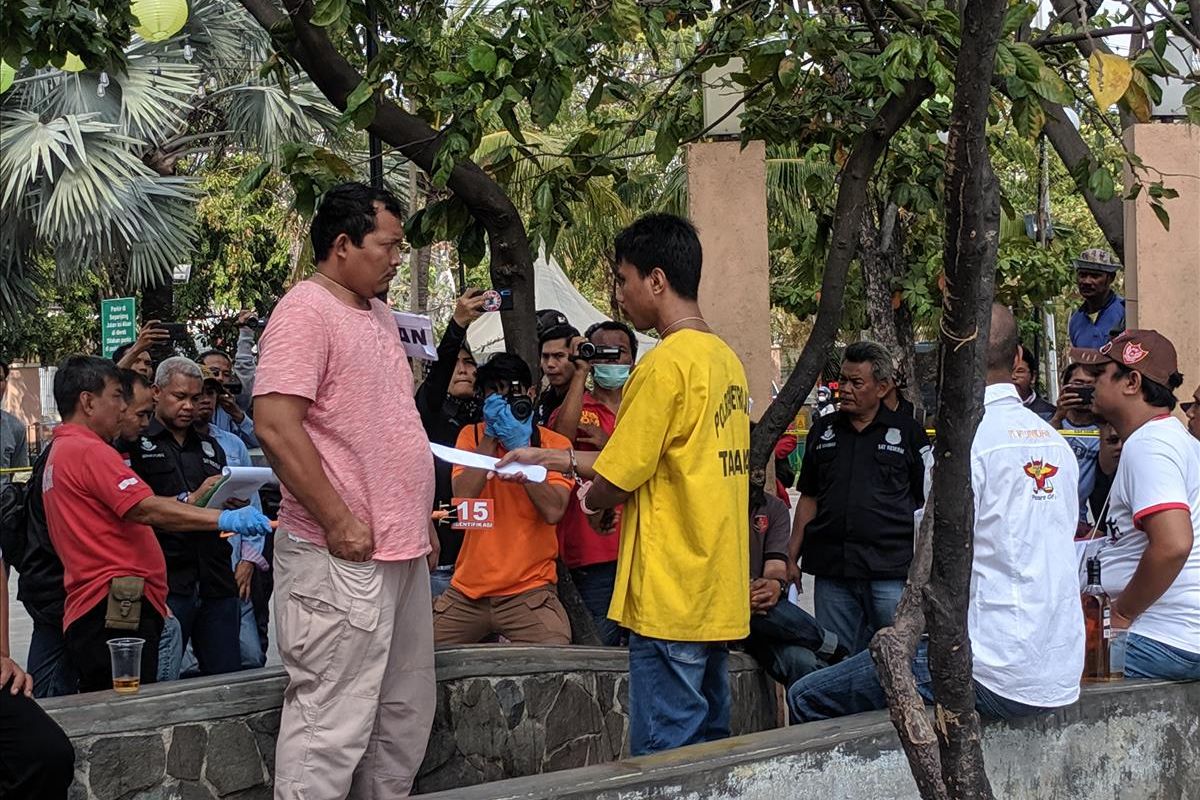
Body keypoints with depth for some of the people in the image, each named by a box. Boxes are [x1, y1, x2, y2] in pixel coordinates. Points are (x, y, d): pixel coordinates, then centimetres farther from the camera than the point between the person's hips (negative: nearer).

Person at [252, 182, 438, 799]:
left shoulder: (378, 315, 18)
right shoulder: (306, 311, -12)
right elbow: (275, 425, -21)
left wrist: (419, 518, 21)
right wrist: (339, 521, -21)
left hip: (401, 551, 10)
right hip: (341, 557, -10)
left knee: (405, 714, 14)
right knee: (331, 724, -8)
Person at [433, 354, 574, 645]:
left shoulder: (555, 444, 2)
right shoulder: (472, 435, 9)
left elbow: (553, 511, -15)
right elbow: (462, 496, -8)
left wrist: (521, 448, -15)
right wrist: (491, 438, -10)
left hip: (529, 587, -3)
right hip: (468, 590, 3)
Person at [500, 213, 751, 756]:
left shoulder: (664, 365, -15)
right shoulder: (726, 359, 12)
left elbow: (615, 481, -13)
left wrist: (590, 498, 10)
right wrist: (560, 459, 18)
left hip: (670, 600, -9)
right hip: (718, 596, 9)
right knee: (708, 747, 13)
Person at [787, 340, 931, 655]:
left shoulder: (907, 432, 5)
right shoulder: (823, 431, 15)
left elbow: (928, 503, 5)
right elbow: (809, 499, 18)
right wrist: (791, 557, 11)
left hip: (892, 571, -3)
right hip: (831, 570, 4)